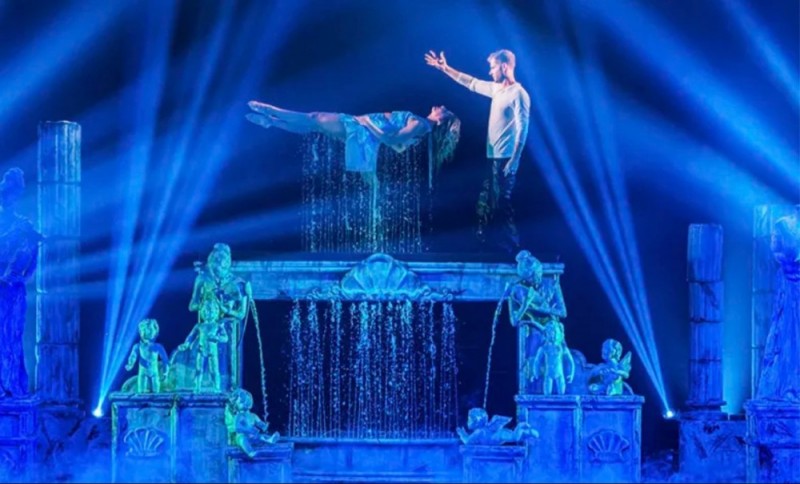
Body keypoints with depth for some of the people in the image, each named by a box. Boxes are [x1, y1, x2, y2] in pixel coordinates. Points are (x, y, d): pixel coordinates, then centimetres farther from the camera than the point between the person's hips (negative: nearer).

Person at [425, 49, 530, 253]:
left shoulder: (518, 94, -12)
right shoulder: (496, 89, 14)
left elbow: (522, 129, -17)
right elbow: (471, 83, 27)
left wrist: (513, 161, -22)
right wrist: (445, 68, 28)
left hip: (505, 159, -9)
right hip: (493, 157, 9)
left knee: (501, 204, -10)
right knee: (486, 203, 12)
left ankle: (510, 248, -6)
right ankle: (487, 244, 18)